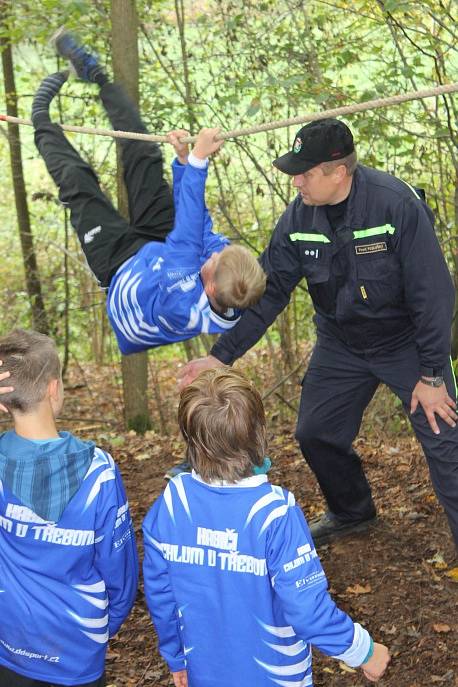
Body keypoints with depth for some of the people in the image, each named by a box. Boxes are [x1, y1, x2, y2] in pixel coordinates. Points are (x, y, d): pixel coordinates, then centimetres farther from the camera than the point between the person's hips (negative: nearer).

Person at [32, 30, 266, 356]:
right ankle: (95, 76, 34)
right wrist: (185, 160, -22)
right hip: (163, 246, 5)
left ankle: (43, 123, 40)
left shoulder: (181, 307, -52)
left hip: (120, 264, -4)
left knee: (77, 181, 5)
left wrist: (197, 161, -44)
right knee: (144, 157, 10)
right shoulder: (238, 301, -35)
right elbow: (203, 227, -24)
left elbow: (190, 234, -47)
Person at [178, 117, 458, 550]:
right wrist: (221, 356, -14)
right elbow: (267, 293, -7)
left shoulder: (396, 203, -28)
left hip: (406, 342, -5)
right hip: (340, 345, 5)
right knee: (315, 434, 11)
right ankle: (351, 512, 38)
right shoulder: (298, 218, -13)